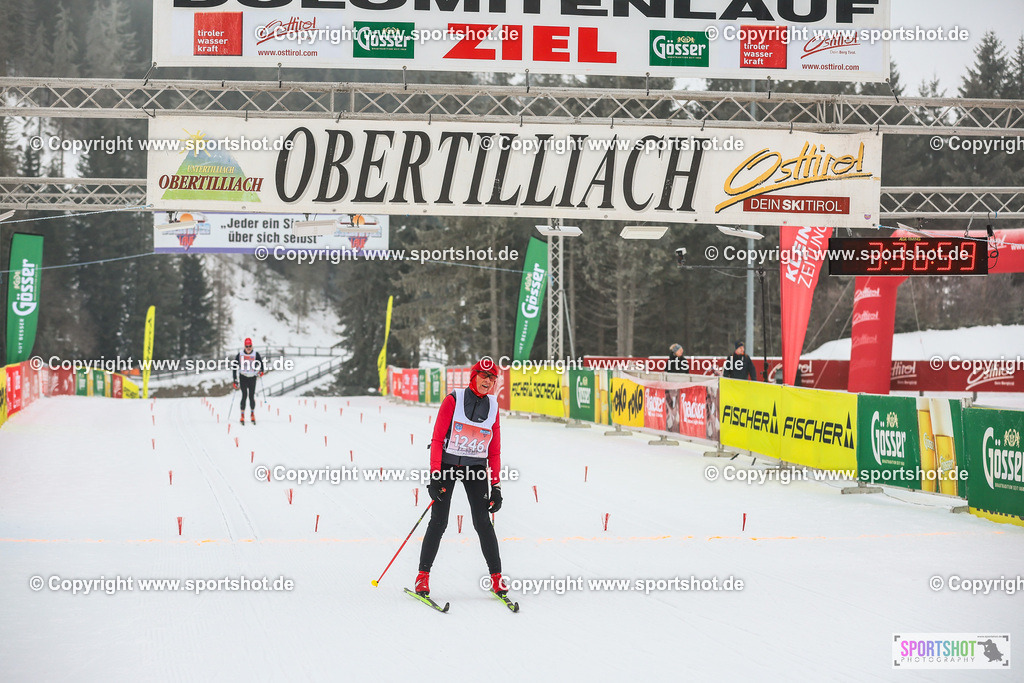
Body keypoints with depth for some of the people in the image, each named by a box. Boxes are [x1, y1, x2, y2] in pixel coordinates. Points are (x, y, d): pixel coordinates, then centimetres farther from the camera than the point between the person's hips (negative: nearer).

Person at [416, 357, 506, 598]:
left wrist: (496, 487, 4)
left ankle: (496, 576, 2)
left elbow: (494, 452, 9)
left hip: (476, 469, 3)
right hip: (448, 465, -2)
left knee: (482, 522, -6)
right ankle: (423, 575, 4)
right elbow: (437, 439, -7)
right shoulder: (453, 400, -7)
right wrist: (435, 475, -14)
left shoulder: (493, 407, 5)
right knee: (439, 522, -6)